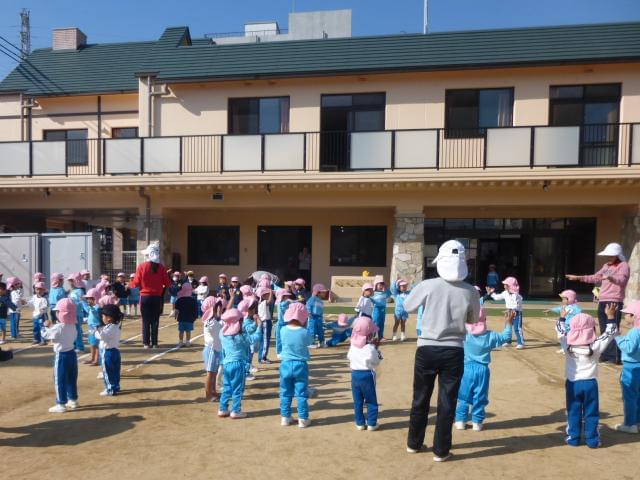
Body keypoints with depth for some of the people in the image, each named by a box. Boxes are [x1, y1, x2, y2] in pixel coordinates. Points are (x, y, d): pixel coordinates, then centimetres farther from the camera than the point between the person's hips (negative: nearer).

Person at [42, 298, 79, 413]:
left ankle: (61, 405, 8)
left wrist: (47, 326, 7)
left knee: (60, 381, 3)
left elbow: (45, 334, -13)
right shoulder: (72, 326, 2)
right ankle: (73, 400, 26)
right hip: (71, 353, 7)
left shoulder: (58, 327, -19)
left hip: (61, 356, -7)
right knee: (72, 379, 17)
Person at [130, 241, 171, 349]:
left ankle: (146, 343, 11)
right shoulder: (161, 267, -5)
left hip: (145, 297, -1)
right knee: (155, 321, 9)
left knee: (146, 321, 8)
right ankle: (154, 343, 12)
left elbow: (136, 283, -5)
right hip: (157, 297, 1)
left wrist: (130, 284, 17)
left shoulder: (141, 266, -8)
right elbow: (167, 283, -4)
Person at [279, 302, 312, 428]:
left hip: (286, 364, 2)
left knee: (285, 393, 15)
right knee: (301, 394, 9)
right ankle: (303, 419, 14)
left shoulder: (283, 330, -10)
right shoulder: (304, 332, -15)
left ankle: (285, 417, 23)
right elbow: (307, 344, 1)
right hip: (300, 365, -2)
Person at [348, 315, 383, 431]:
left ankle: (360, 423, 19)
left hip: (354, 374, 5)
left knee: (357, 401, 12)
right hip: (367, 375, -4)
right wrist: (377, 349, 0)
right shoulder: (370, 348, -16)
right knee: (371, 401, 9)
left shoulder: (353, 345, -1)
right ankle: (372, 424, 13)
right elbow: (376, 362, -7)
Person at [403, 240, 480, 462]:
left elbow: (407, 306, 4)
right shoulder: (470, 292, -8)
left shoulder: (428, 285, -12)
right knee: (447, 401, 11)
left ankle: (414, 443, 31)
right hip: (453, 352, 0)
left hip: (427, 349, 0)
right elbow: (473, 320, 9)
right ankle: (441, 450, 21)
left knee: (420, 398, 16)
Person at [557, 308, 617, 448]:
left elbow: (561, 331, 6)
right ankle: (593, 440, 19)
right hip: (590, 383, -1)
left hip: (572, 383, 1)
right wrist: (611, 316, -1)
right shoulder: (596, 346, -14)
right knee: (591, 413, 11)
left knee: (573, 413, 11)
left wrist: (562, 317, 20)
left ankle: (573, 438, 18)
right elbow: (609, 333, -3)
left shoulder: (568, 345, -10)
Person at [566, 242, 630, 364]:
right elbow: (595, 278, 28)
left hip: (614, 302, -8)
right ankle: (606, 355, 19)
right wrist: (578, 278, 24)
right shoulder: (606, 265, 17)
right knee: (603, 331, 11)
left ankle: (615, 357, -6)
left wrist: (610, 277, -46)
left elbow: (621, 280, -26)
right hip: (602, 302, 8)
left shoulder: (623, 265, -7)